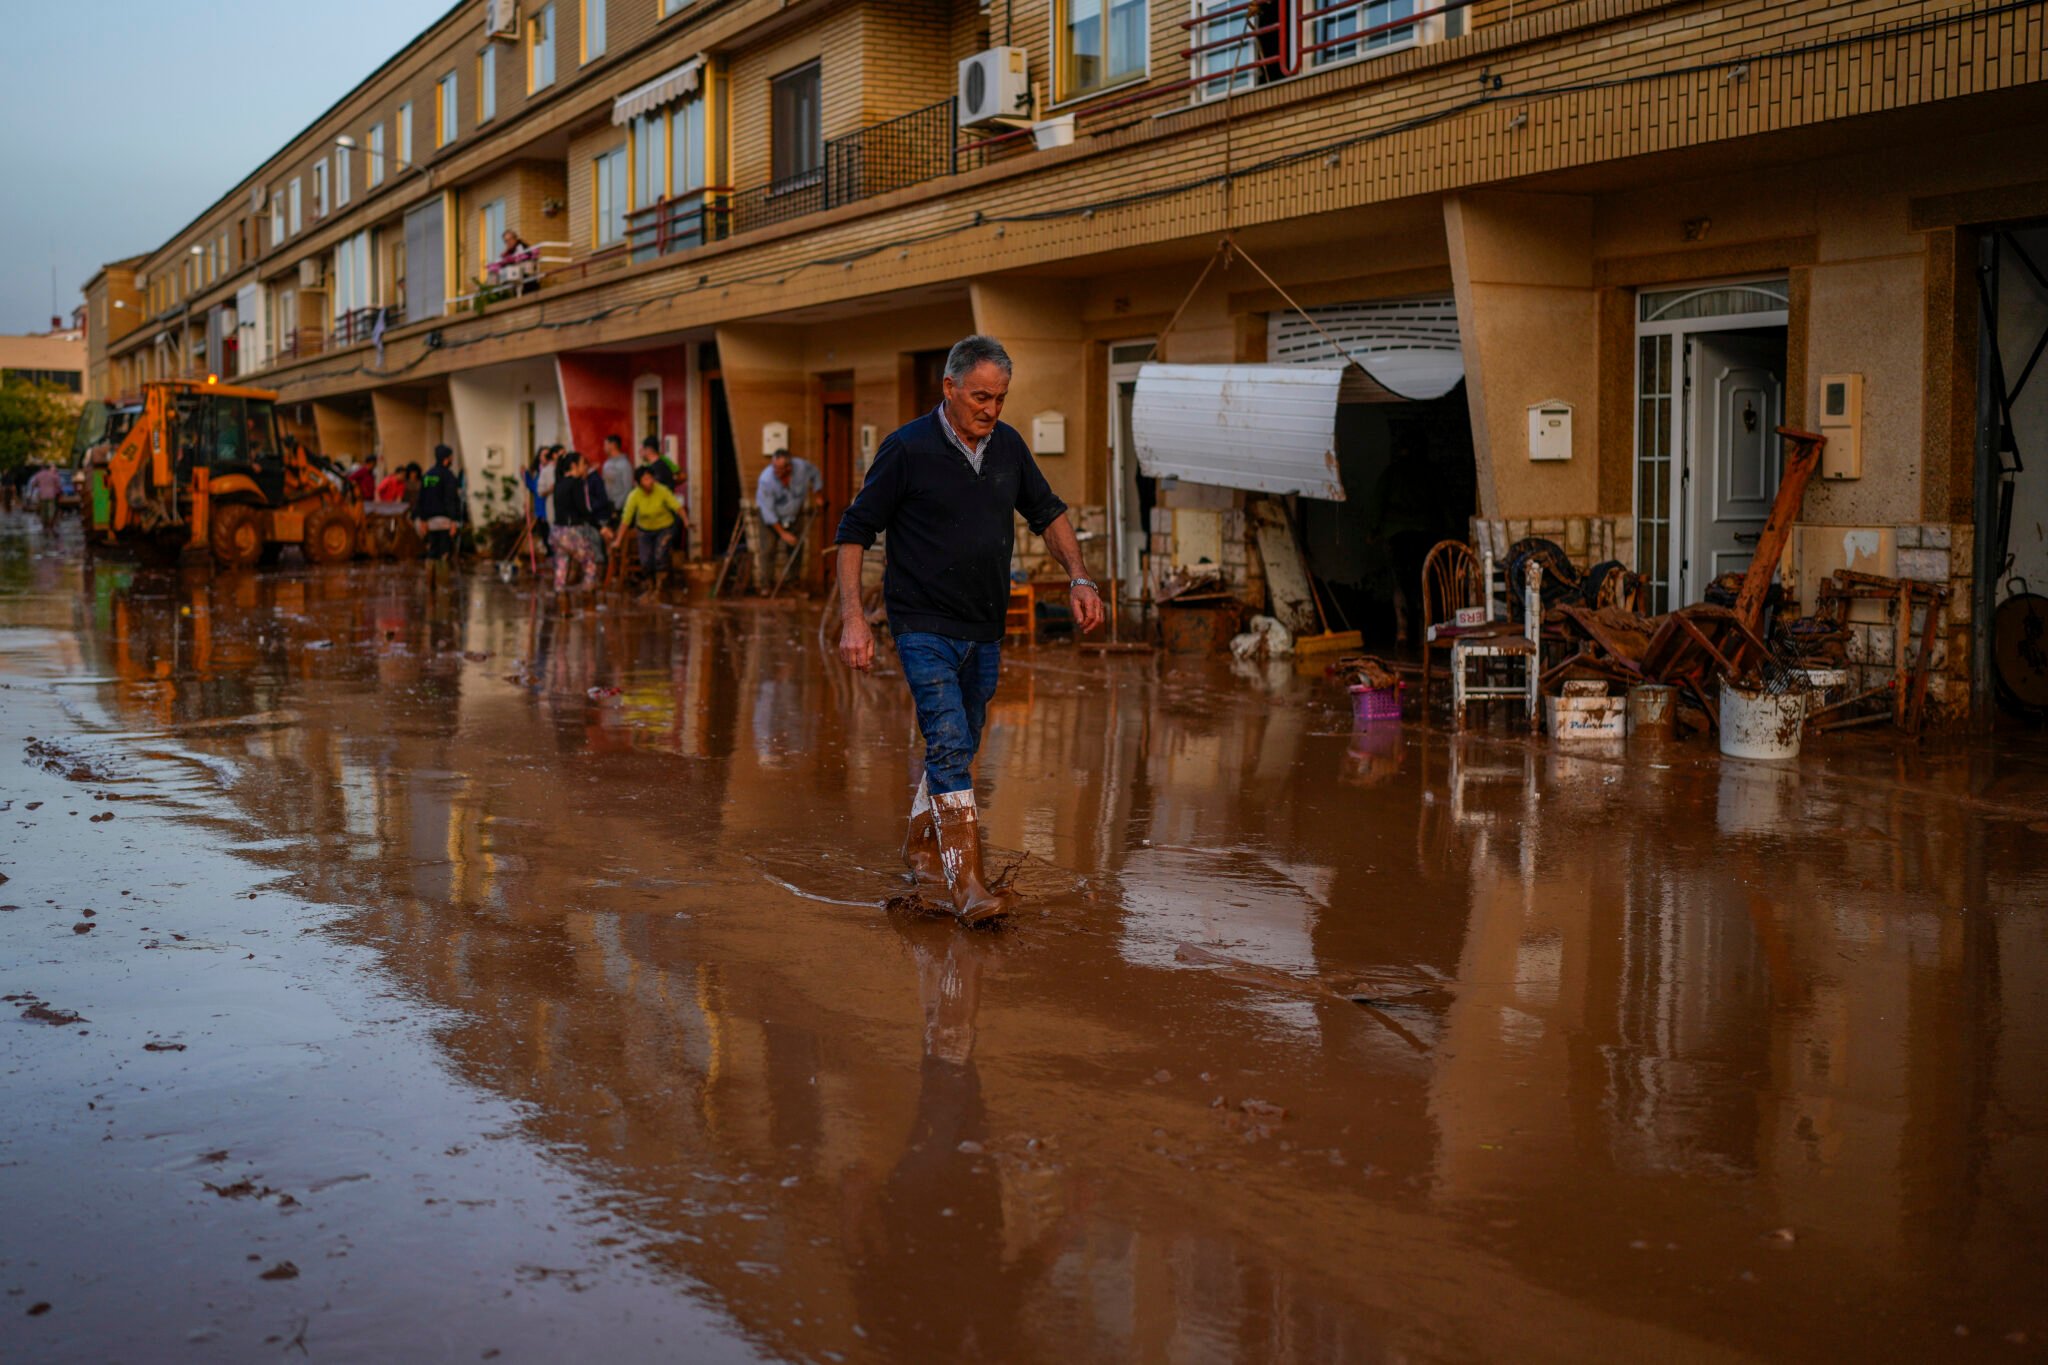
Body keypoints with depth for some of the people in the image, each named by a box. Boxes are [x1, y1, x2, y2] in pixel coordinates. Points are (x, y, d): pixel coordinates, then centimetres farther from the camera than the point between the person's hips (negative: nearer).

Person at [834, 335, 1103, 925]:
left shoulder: (1008, 445, 5)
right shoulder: (907, 449, -11)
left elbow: (1048, 512, 18)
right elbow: (854, 530, -7)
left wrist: (1079, 578, 4)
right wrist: (852, 616, -15)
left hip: (984, 631, 6)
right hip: (924, 627, -6)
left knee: (957, 748, 16)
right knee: (950, 749, -16)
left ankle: (920, 843, 36)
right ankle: (967, 885, -18)